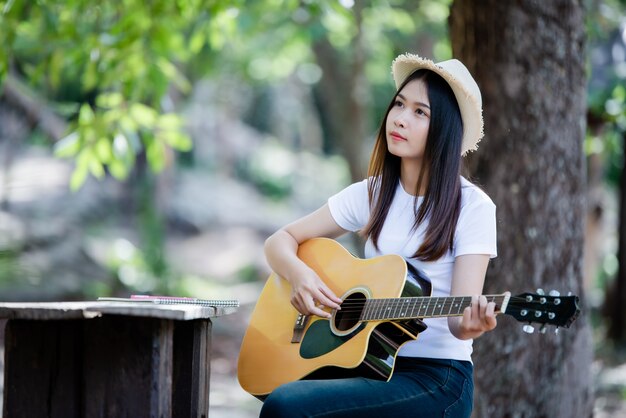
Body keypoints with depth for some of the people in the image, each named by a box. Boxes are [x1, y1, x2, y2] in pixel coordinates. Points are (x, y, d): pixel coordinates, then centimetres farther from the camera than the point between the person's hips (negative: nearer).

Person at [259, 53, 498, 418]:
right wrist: (299, 275, -9)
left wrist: (470, 326, -36)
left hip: (438, 377, -4)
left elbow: (458, 317, -12)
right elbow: (281, 240, 13)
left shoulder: (472, 207, -6)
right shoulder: (372, 194, 9)